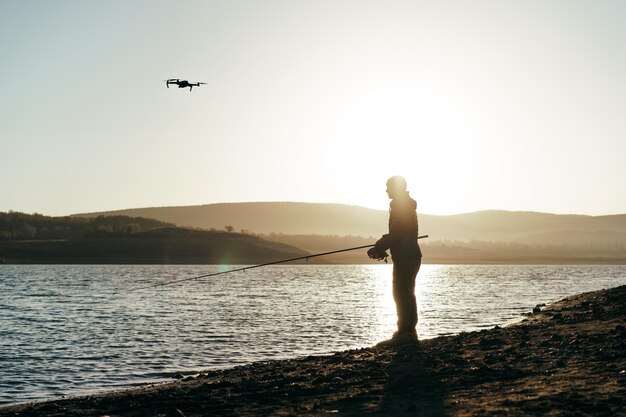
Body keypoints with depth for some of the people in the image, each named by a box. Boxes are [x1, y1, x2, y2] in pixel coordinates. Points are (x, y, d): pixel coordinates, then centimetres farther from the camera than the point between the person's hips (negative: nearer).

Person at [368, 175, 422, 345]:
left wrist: (378, 248, -11)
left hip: (405, 258, -10)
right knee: (407, 293, 13)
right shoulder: (408, 206, 18)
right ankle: (409, 331, 18)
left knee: (401, 294, -9)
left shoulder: (398, 205, -14)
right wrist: (381, 247, 15)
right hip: (412, 256, 10)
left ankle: (404, 332, -9)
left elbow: (396, 235, -19)